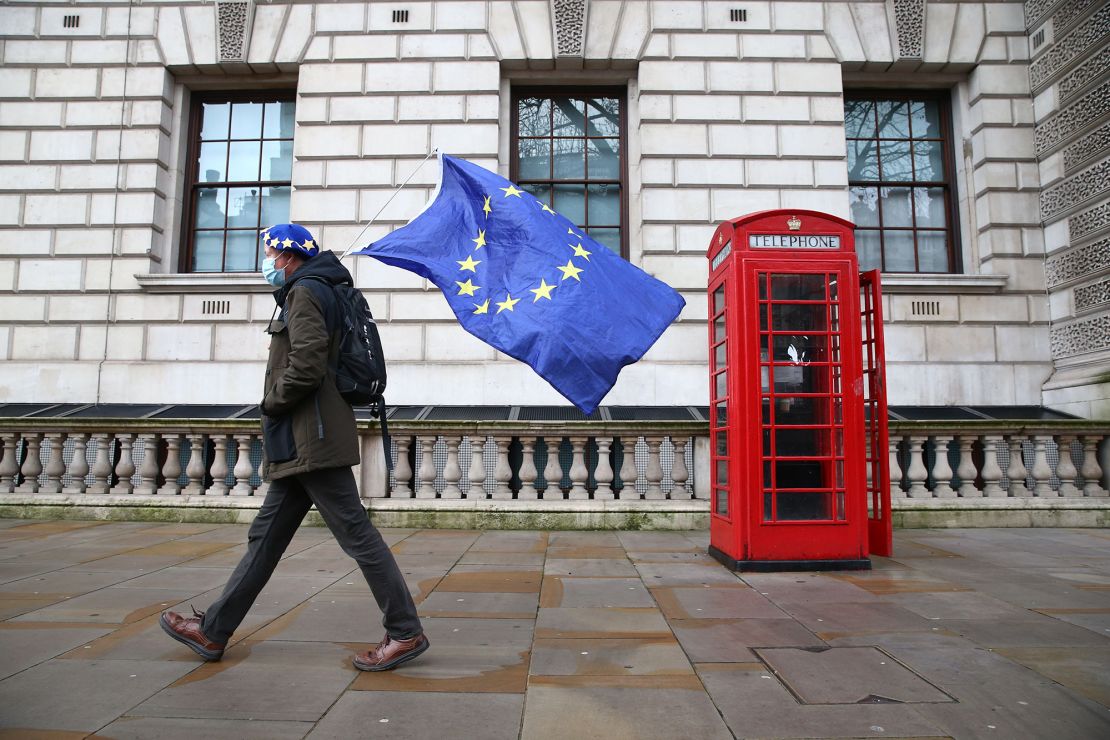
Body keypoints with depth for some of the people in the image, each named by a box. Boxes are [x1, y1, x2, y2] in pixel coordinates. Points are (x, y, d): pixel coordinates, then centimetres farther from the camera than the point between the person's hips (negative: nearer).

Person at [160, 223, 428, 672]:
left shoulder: (305, 292, -8)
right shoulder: (318, 291, 23)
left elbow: (306, 365, -21)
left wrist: (271, 402, -5)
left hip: (312, 439, -11)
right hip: (302, 444, 11)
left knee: (356, 533, -7)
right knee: (266, 536, 15)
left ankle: (406, 633, 0)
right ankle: (213, 632, 27)